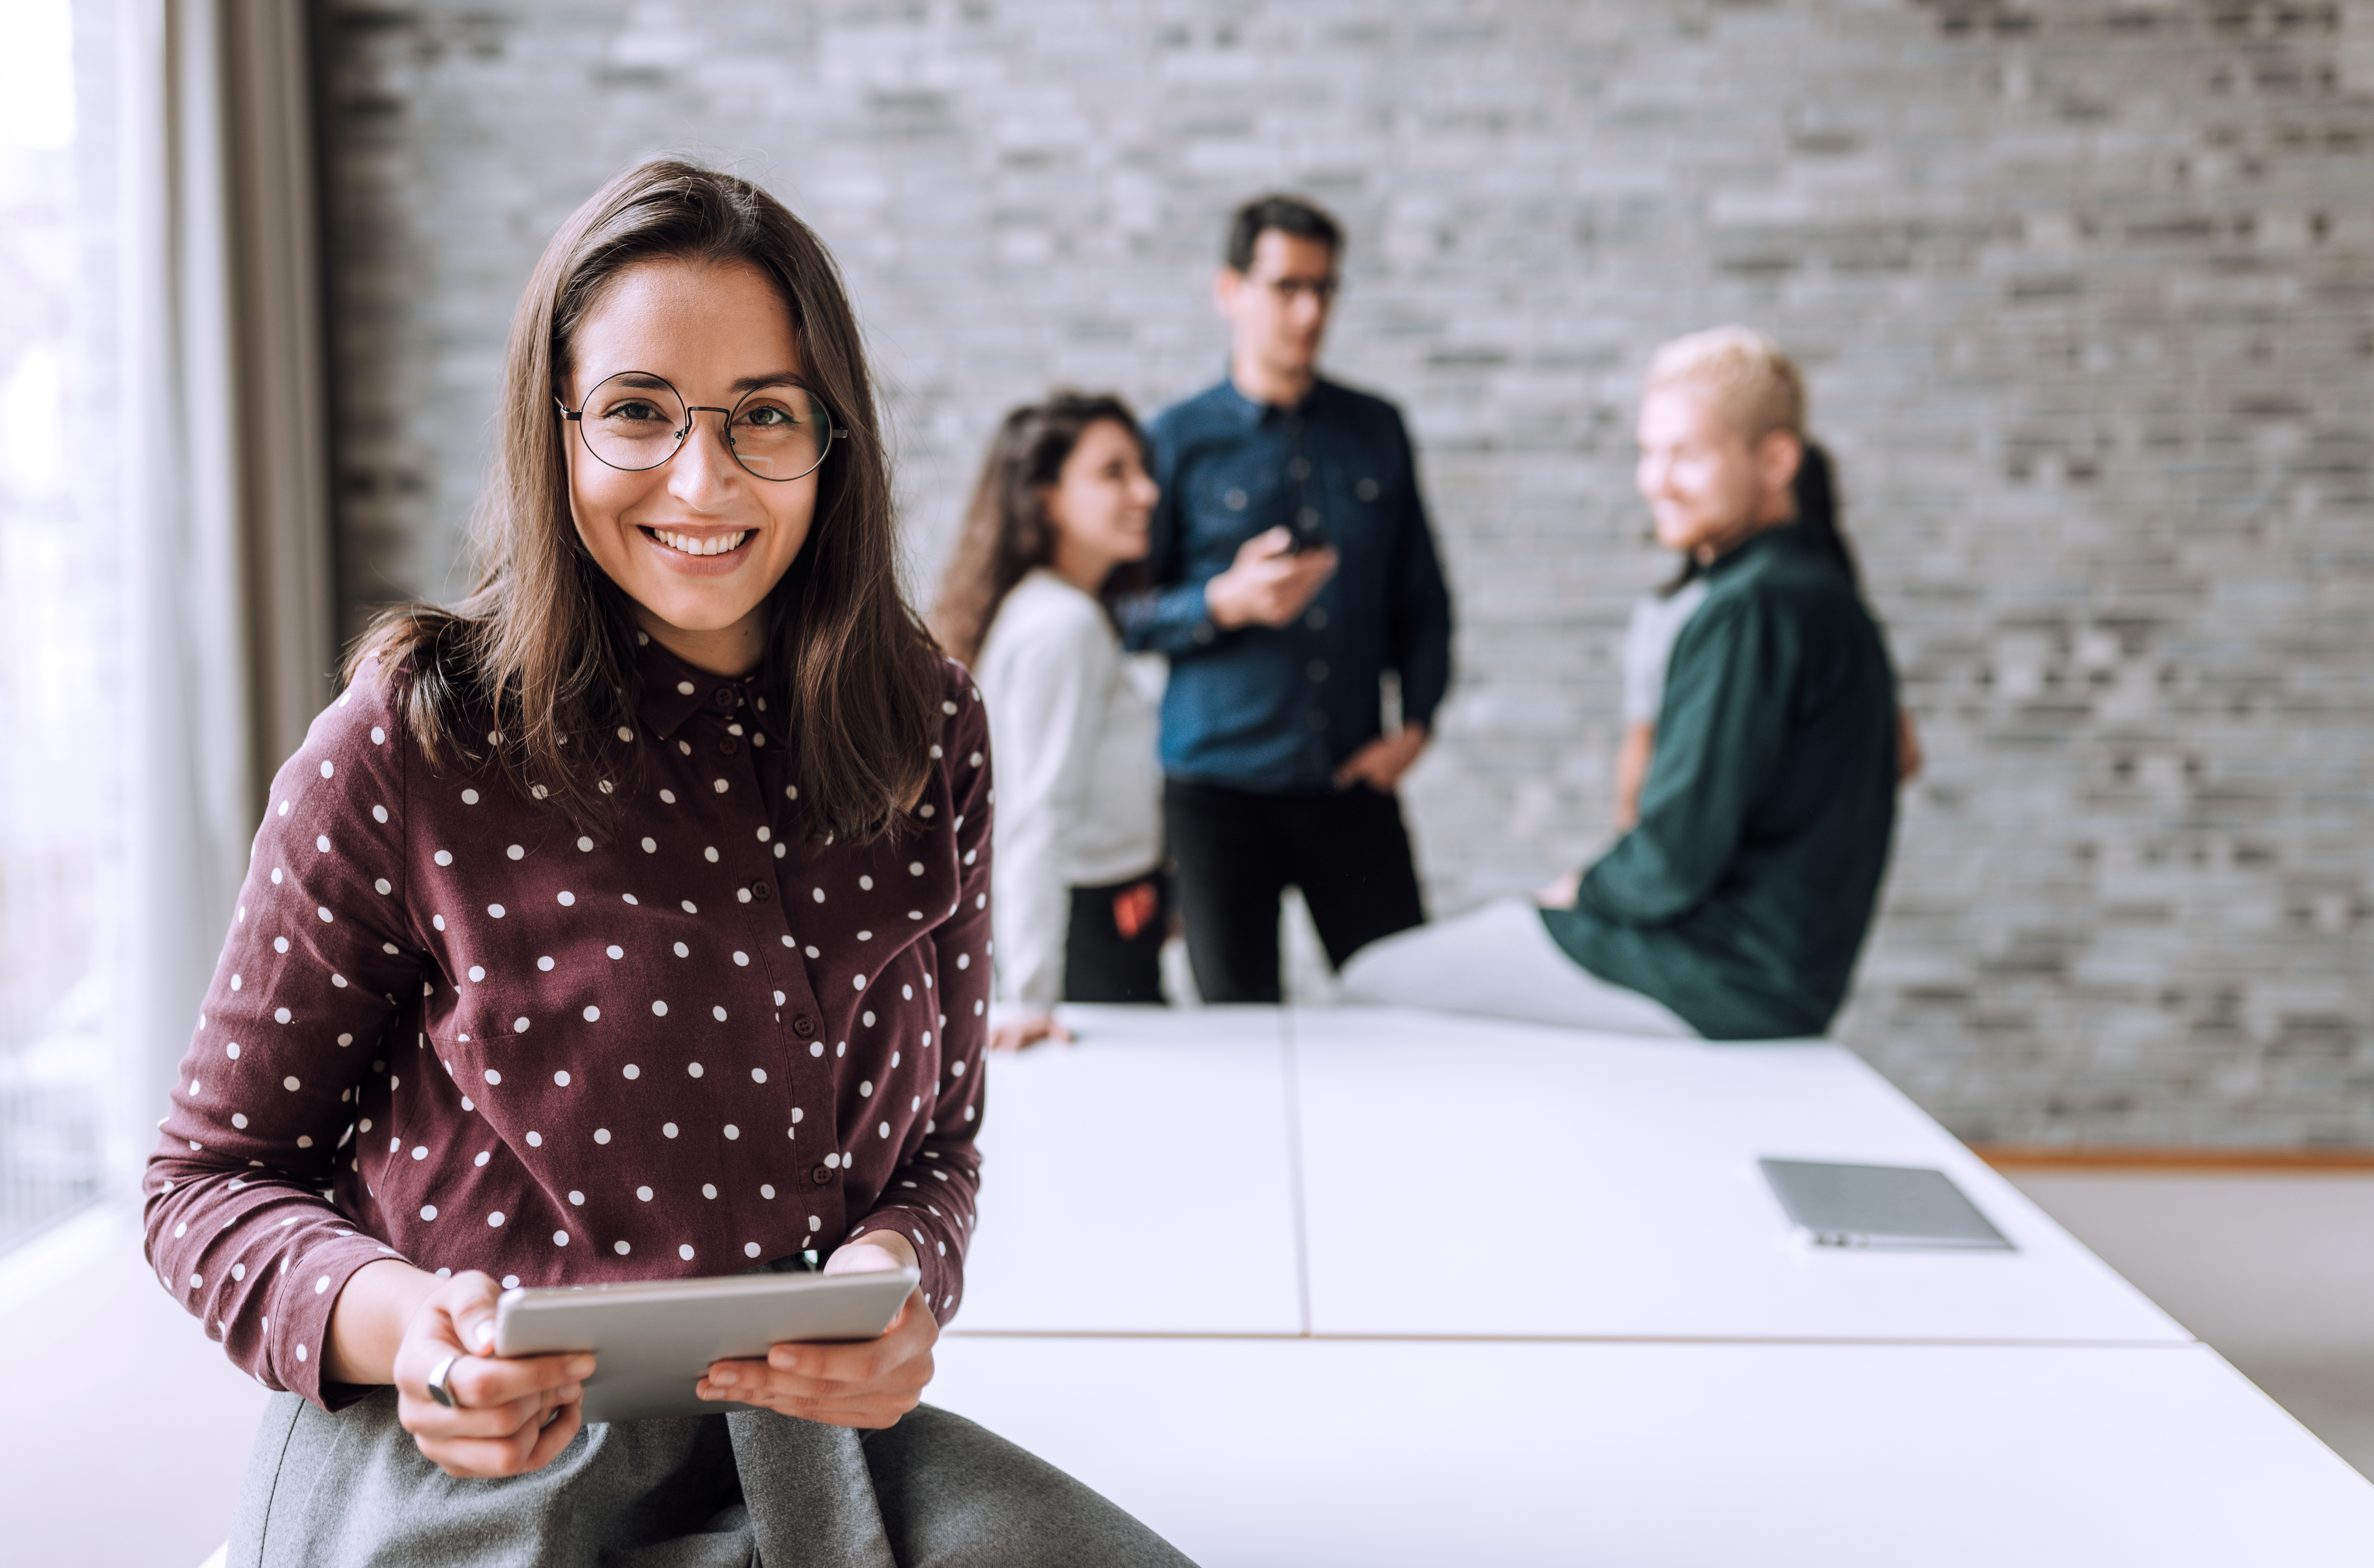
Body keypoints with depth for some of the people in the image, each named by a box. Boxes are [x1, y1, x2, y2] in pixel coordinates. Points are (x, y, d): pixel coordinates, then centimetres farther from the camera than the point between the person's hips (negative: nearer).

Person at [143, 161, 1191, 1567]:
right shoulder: (414, 741, -9)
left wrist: (902, 1271, -12)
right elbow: (214, 1179, -1)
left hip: (800, 1436, 4)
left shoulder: (927, 735, 2)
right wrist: (395, 1320, -22)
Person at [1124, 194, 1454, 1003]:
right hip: (1218, 791, -2)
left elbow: (1422, 594, 14)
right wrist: (1226, 603, -17)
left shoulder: (1376, 430, 10)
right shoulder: (1178, 440, 1)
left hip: (1353, 785, 2)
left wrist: (1415, 722, 1)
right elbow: (1125, 614, 0)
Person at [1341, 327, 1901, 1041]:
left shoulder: (1753, 610, -20)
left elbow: (1679, 857, -23)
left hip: (1724, 979, -10)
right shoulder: (1824, 586, 13)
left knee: (1373, 983, -3)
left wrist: (1588, 891, -4)